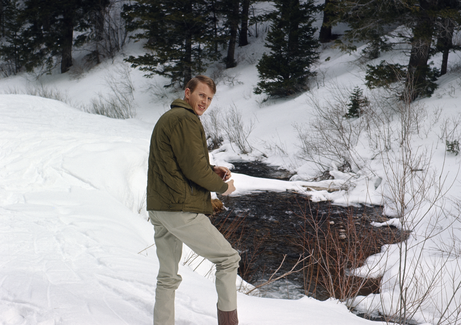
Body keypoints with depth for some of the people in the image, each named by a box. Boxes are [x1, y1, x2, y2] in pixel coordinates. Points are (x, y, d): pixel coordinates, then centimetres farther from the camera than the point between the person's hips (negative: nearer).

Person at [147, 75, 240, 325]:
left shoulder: (166, 119, 21)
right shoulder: (185, 119, -11)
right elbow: (193, 168, -17)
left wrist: (213, 170, 11)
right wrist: (222, 186, -2)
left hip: (158, 210, 10)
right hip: (181, 209, -10)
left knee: (168, 276, 16)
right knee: (228, 259, 1)